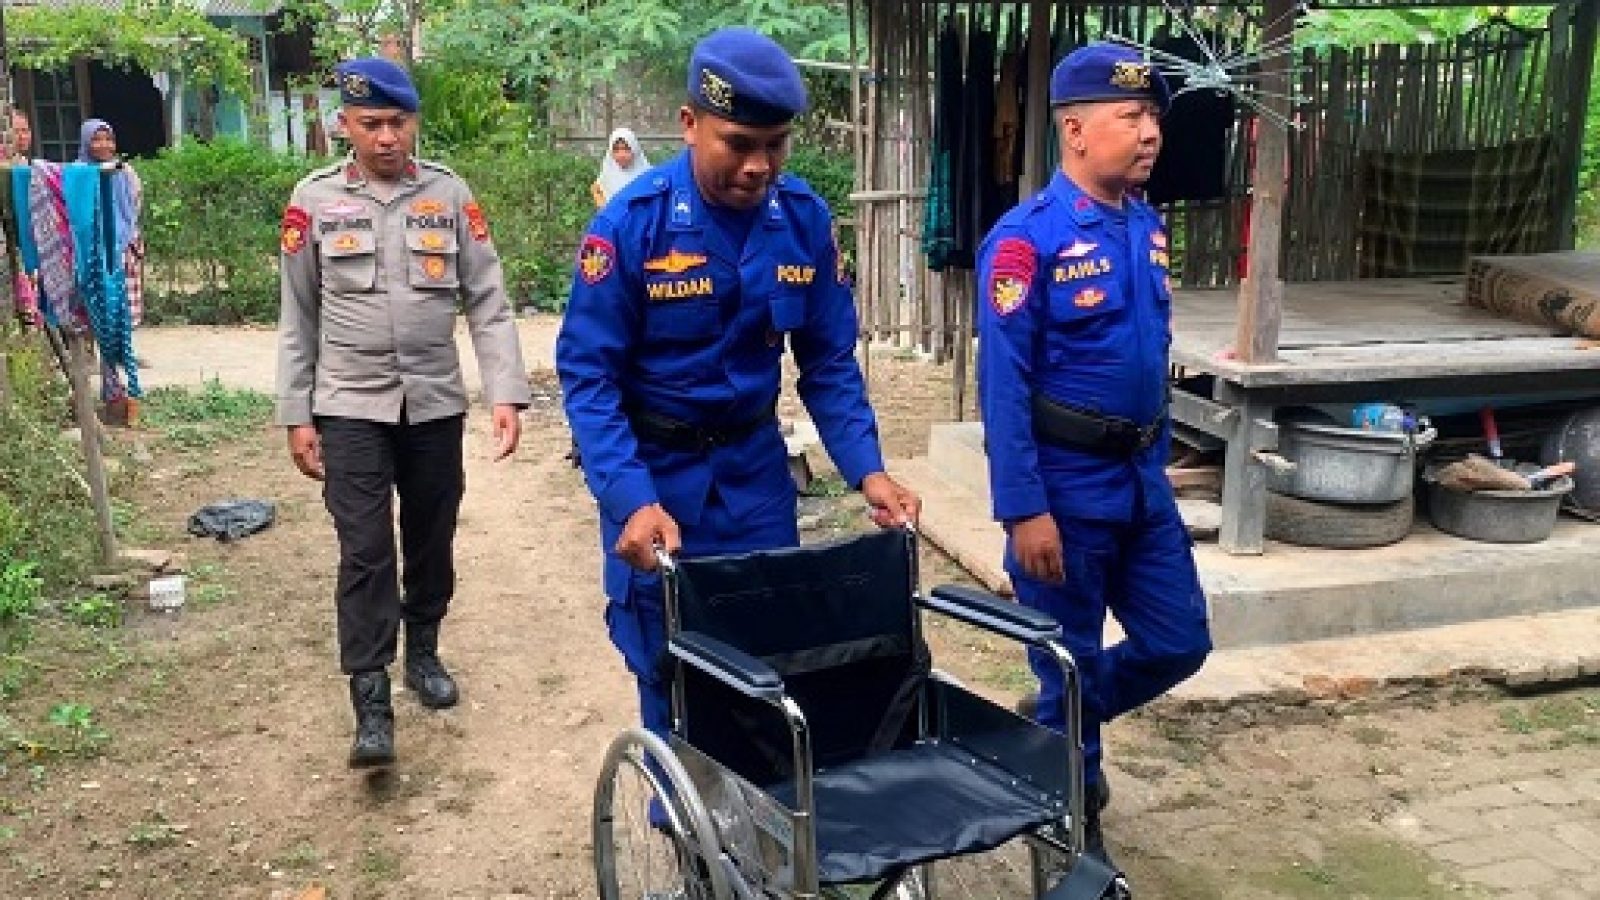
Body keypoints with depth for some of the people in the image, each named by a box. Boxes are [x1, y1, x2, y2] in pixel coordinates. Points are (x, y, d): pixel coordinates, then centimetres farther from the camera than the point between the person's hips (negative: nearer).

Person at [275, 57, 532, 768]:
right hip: (350, 406, -1)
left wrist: (506, 394, -10)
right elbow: (298, 316, 3)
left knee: (432, 542, 13)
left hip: (436, 403, 2)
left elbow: (487, 302, -1)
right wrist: (296, 416, 1)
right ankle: (371, 703, -1)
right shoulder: (314, 199, -1)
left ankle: (423, 652, 35)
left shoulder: (449, 193, 0)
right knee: (364, 552, -5)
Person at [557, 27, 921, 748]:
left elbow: (829, 360, 1)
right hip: (653, 471, -3)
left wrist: (866, 469, -12)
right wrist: (632, 501, -29)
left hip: (755, 466, 3)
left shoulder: (804, 219, -7)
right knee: (668, 675, 8)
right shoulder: (632, 223, -18)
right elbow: (587, 375, -17)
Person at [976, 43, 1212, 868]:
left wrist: (1155, 466, 16)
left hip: (1142, 480, 7)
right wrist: (1023, 511, -20)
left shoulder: (1148, 228, 7)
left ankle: (1057, 724, 38)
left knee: (1180, 643, 13)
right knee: (1069, 662, 8)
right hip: (1066, 489, -7)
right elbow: (1003, 386, -18)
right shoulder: (1027, 238, -16)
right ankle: (1076, 823, 30)